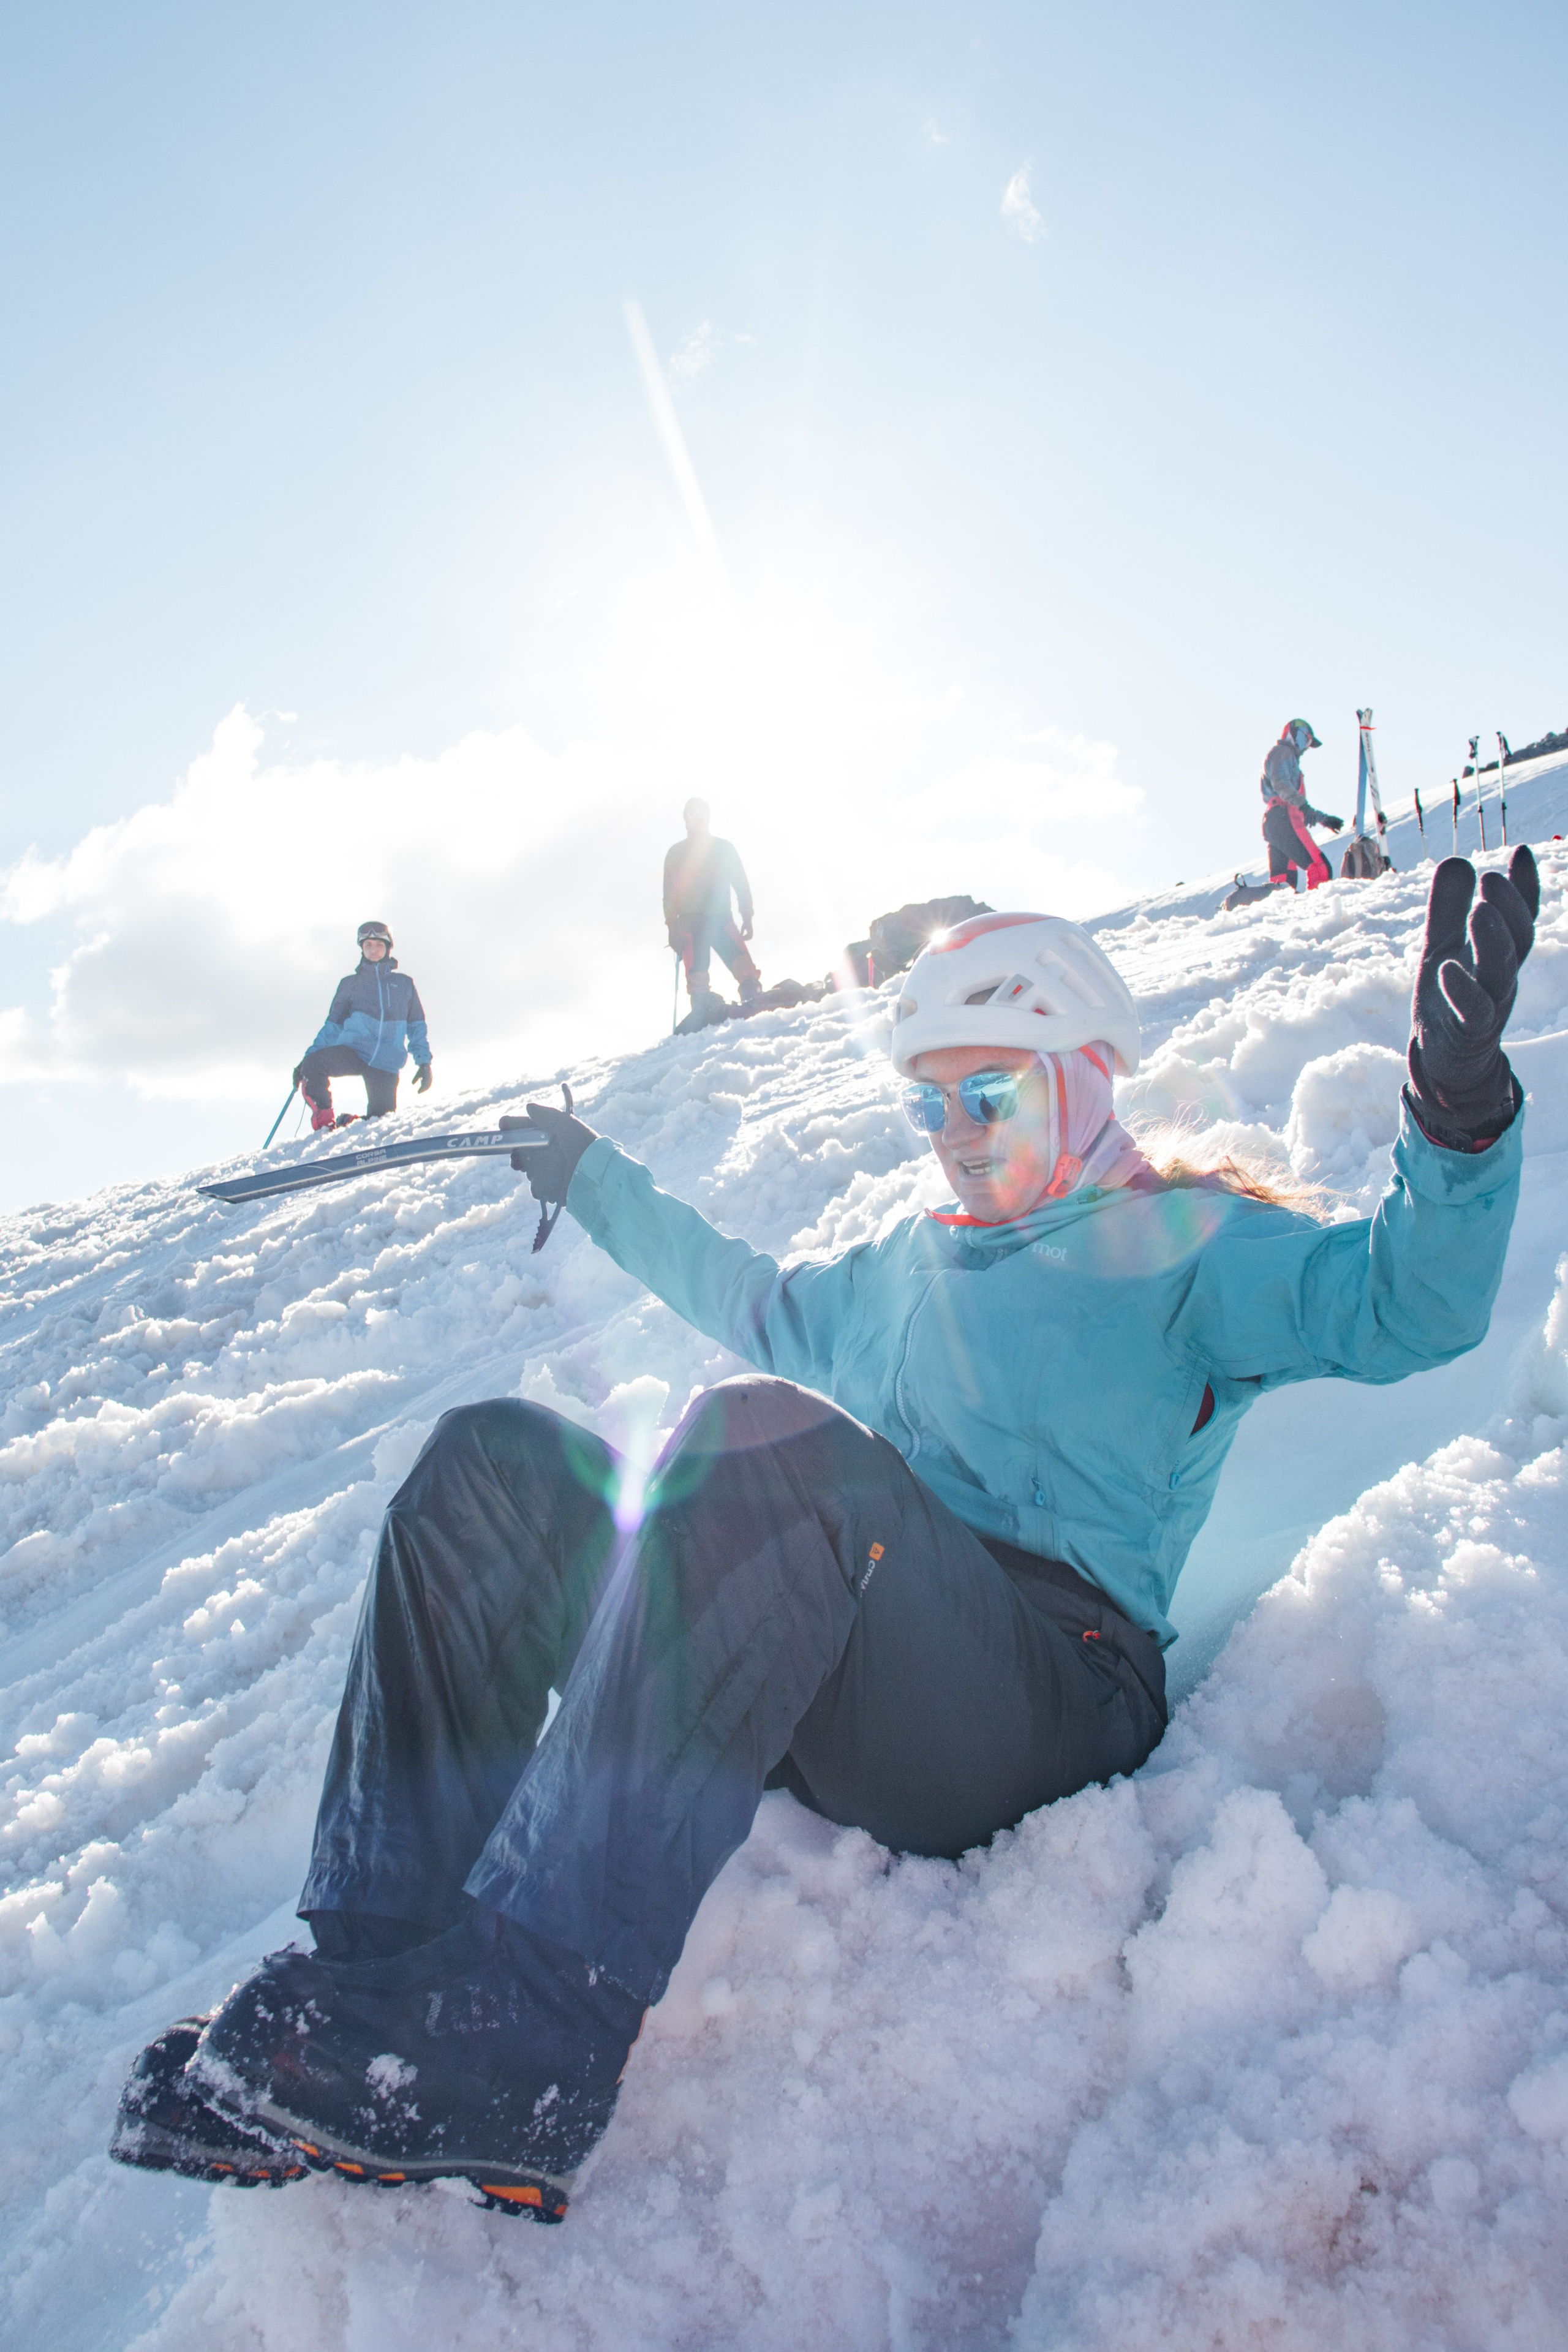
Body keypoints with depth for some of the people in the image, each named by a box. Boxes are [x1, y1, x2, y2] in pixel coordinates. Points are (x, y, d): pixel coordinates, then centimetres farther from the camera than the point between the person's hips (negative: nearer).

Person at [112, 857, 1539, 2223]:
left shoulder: (1185, 1241, 11)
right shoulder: (910, 1265, 30)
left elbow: (1400, 1306, -5)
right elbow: (754, 1302, 45)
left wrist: (1459, 1119, -23)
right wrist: (593, 1180, 51)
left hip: (1049, 1691, -7)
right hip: (830, 1695, 7)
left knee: (765, 1441, -36)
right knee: (491, 1461, -8)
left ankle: (514, 2042, -39)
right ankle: (381, 1959, -22)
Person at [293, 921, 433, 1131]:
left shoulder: (404, 984, 16)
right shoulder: (350, 984, 17)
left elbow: (417, 1027, 17)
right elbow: (333, 1025, 17)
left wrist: (424, 1062, 4)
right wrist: (309, 1056, 5)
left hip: (386, 1064, 0)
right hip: (353, 1049, 0)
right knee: (313, 1065, -29)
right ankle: (325, 1122, -10)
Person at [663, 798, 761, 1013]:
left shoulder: (725, 849, 16)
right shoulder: (676, 853, 15)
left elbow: (742, 885, 12)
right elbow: (669, 894, 10)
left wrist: (747, 918, -2)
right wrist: (673, 927, -3)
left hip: (722, 920, 0)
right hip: (691, 922, 0)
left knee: (745, 968, -21)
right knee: (697, 978, -12)